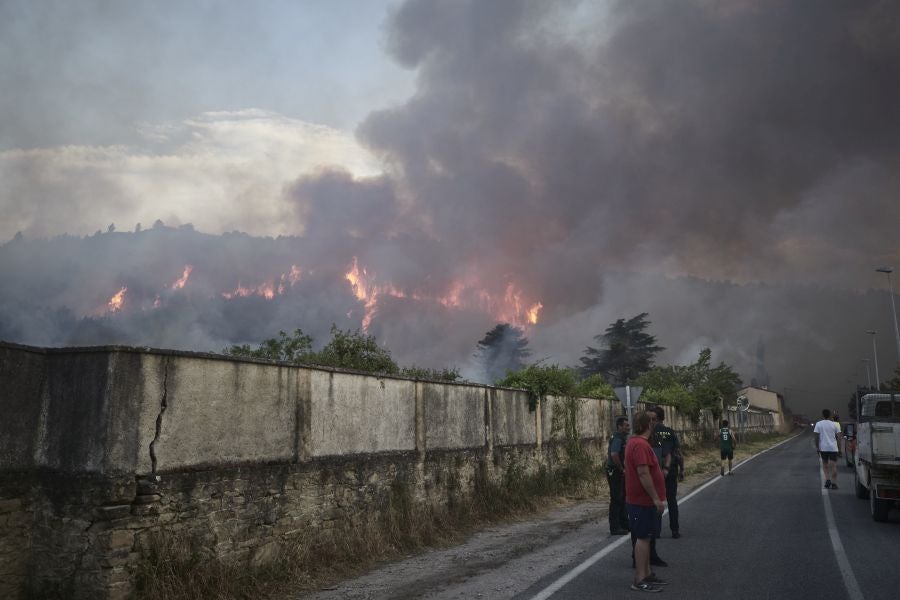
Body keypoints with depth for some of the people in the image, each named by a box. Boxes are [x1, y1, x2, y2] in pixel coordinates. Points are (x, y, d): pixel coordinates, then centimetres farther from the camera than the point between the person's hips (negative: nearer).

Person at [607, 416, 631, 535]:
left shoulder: (623, 438, 14)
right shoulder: (617, 438, -18)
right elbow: (614, 454, -33)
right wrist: (622, 469, -21)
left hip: (620, 473, 10)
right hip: (615, 473, -10)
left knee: (623, 499, 17)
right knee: (616, 500, -6)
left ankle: (624, 524, 28)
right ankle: (615, 528, -1)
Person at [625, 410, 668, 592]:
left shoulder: (636, 442, 13)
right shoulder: (640, 445, -21)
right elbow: (643, 474, -27)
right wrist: (656, 498, -23)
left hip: (643, 500, 10)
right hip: (644, 501, -10)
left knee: (645, 537, 15)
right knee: (643, 538, -5)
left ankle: (647, 574, 23)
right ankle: (640, 580, -1)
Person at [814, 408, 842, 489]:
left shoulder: (818, 424, 0)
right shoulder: (834, 424, 3)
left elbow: (817, 437, -5)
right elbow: (838, 437, 2)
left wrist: (817, 447, 1)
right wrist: (839, 449, 7)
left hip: (823, 448, 0)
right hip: (833, 448, 0)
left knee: (825, 464, 16)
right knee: (833, 466, 1)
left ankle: (827, 479, 2)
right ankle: (834, 483, -2)